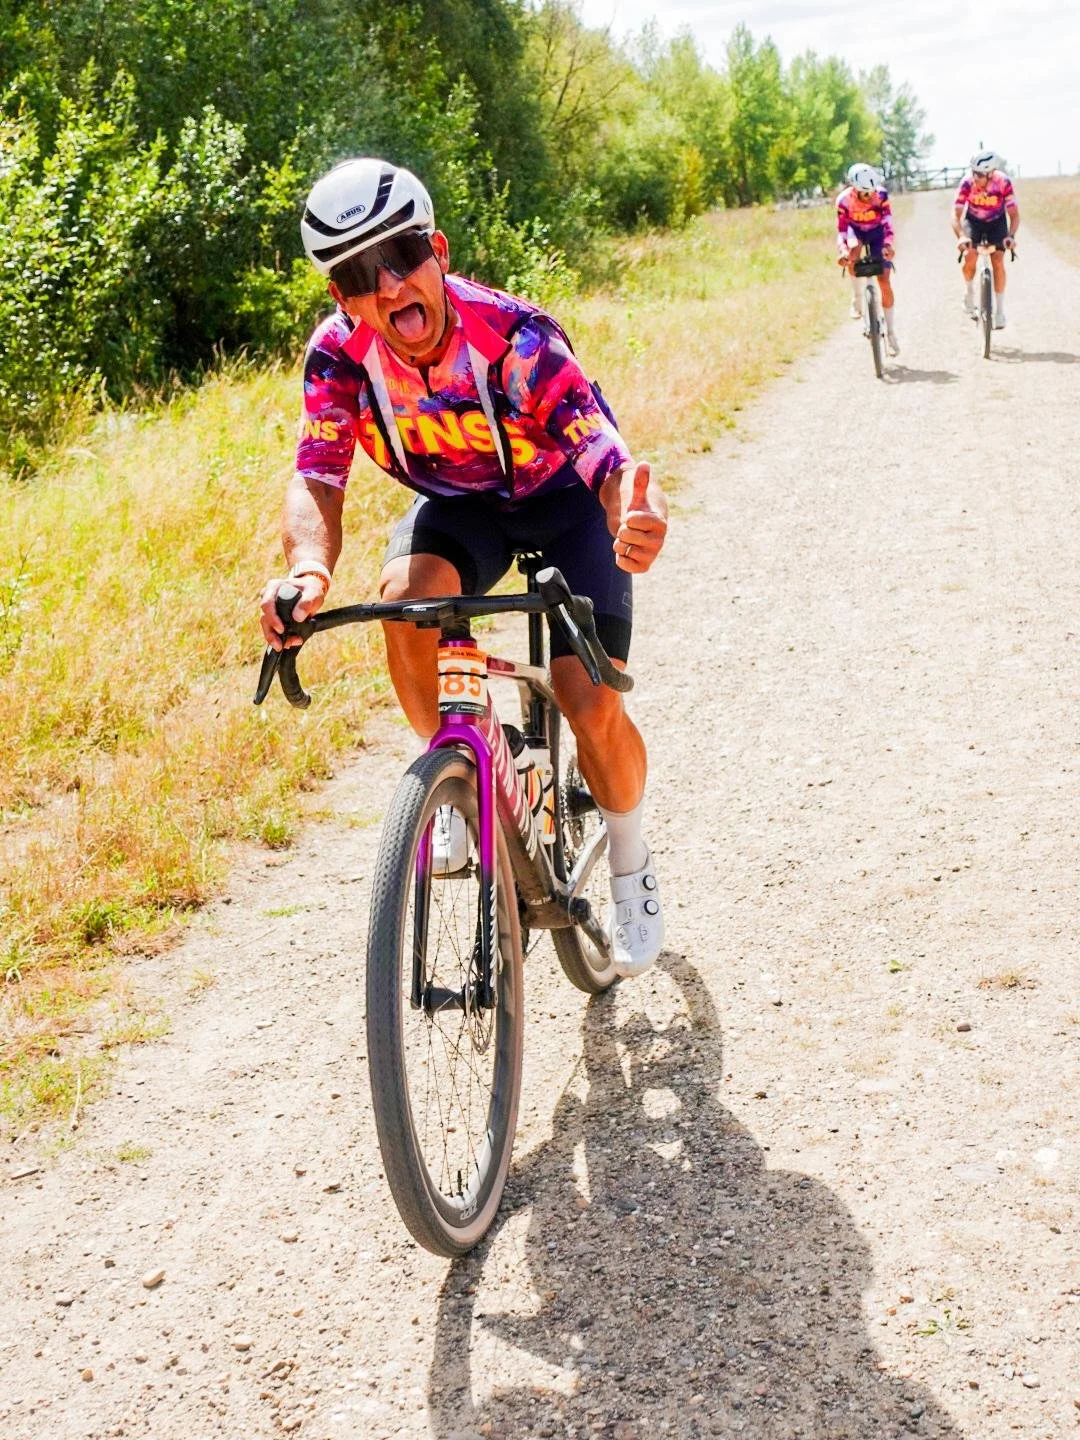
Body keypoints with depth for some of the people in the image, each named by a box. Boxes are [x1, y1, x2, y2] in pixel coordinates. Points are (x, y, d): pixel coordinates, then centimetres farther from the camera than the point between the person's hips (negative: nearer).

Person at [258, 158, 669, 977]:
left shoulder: (514, 337, -35)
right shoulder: (341, 352, -24)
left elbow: (609, 461, -43)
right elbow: (317, 479, -28)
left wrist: (636, 514, -69)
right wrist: (309, 570, -52)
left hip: (562, 499, -3)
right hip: (459, 506, 3)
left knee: (592, 705, -17)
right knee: (406, 596, -31)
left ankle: (632, 871, 14)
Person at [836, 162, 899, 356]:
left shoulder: (881, 195, -30)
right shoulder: (844, 200, -29)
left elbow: (888, 222, -34)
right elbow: (841, 231, -28)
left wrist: (888, 244, -53)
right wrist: (843, 250, -47)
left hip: (876, 231, 0)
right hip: (855, 230, 0)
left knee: (885, 281, -8)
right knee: (853, 248, -38)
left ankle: (890, 331, 4)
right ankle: (857, 299, -20)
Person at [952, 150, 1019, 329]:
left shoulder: (1004, 183, -30)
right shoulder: (967, 183, -30)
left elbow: (1014, 214, -26)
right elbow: (956, 215, -30)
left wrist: (1011, 236, -44)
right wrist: (961, 236, -49)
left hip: (996, 222, 0)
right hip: (973, 221, 0)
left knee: (998, 260, -16)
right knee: (970, 257, -21)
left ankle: (999, 311, -7)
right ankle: (969, 291, 10)